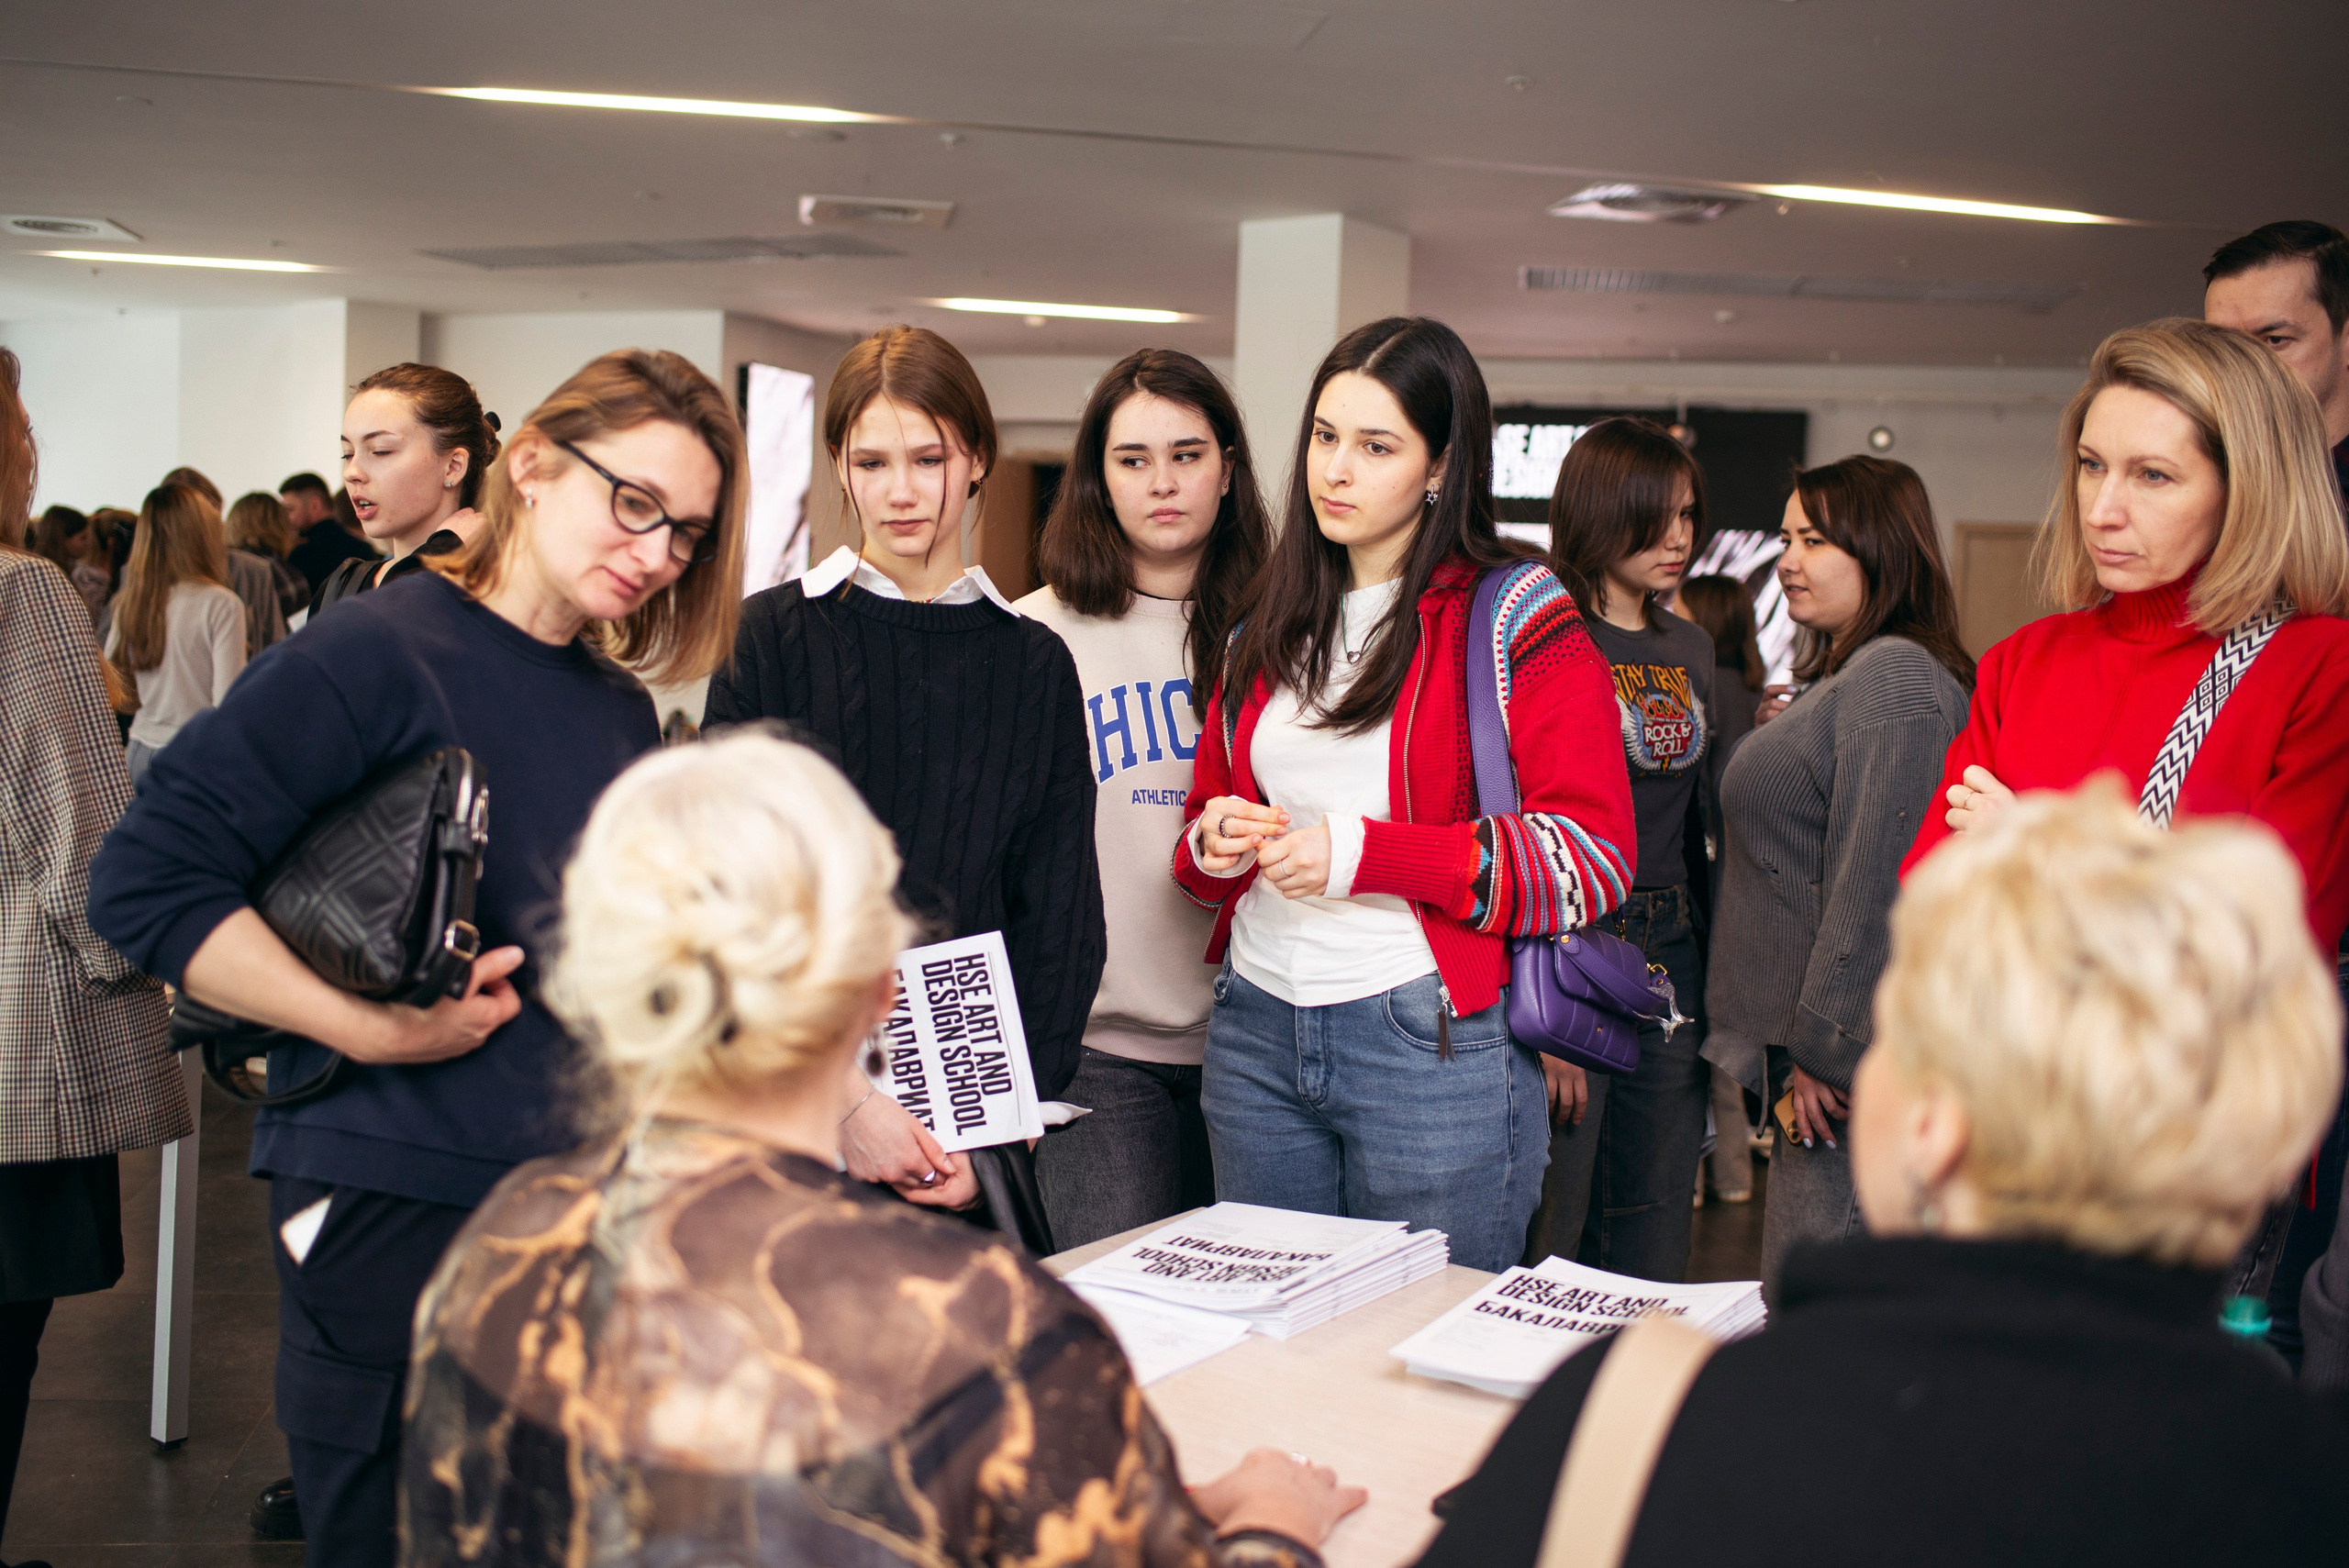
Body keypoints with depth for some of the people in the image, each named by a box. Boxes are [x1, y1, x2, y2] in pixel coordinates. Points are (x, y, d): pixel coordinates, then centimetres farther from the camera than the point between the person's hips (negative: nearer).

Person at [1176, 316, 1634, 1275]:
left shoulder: (1515, 621, -5)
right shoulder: (1273, 622, 13)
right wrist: (1215, 843, -2)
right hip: (1255, 1032, 6)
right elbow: (1211, 813, 23)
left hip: (1430, 1045, -5)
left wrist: (1363, 854, -18)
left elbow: (1594, 856, -12)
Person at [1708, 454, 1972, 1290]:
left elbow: (1877, 879, -22)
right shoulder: (1843, 677, 19)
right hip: (1805, 1044, 11)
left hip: (1848, 1062, -11)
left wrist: (1823, 1048, -19)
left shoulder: (1895, 678, -15)